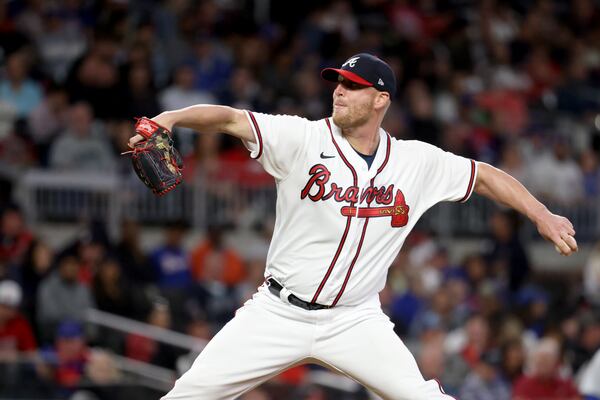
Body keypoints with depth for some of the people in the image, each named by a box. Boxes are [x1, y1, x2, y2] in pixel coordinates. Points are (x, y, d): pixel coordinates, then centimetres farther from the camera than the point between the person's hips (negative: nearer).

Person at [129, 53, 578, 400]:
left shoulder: (417, 161, -1)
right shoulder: (304, 139, -9)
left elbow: (485, 176, 10)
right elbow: (231, 119, -19)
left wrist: (543, 216, 0)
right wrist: (171, 118, -36)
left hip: (355, 321, 1)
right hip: (279, 312, -1)